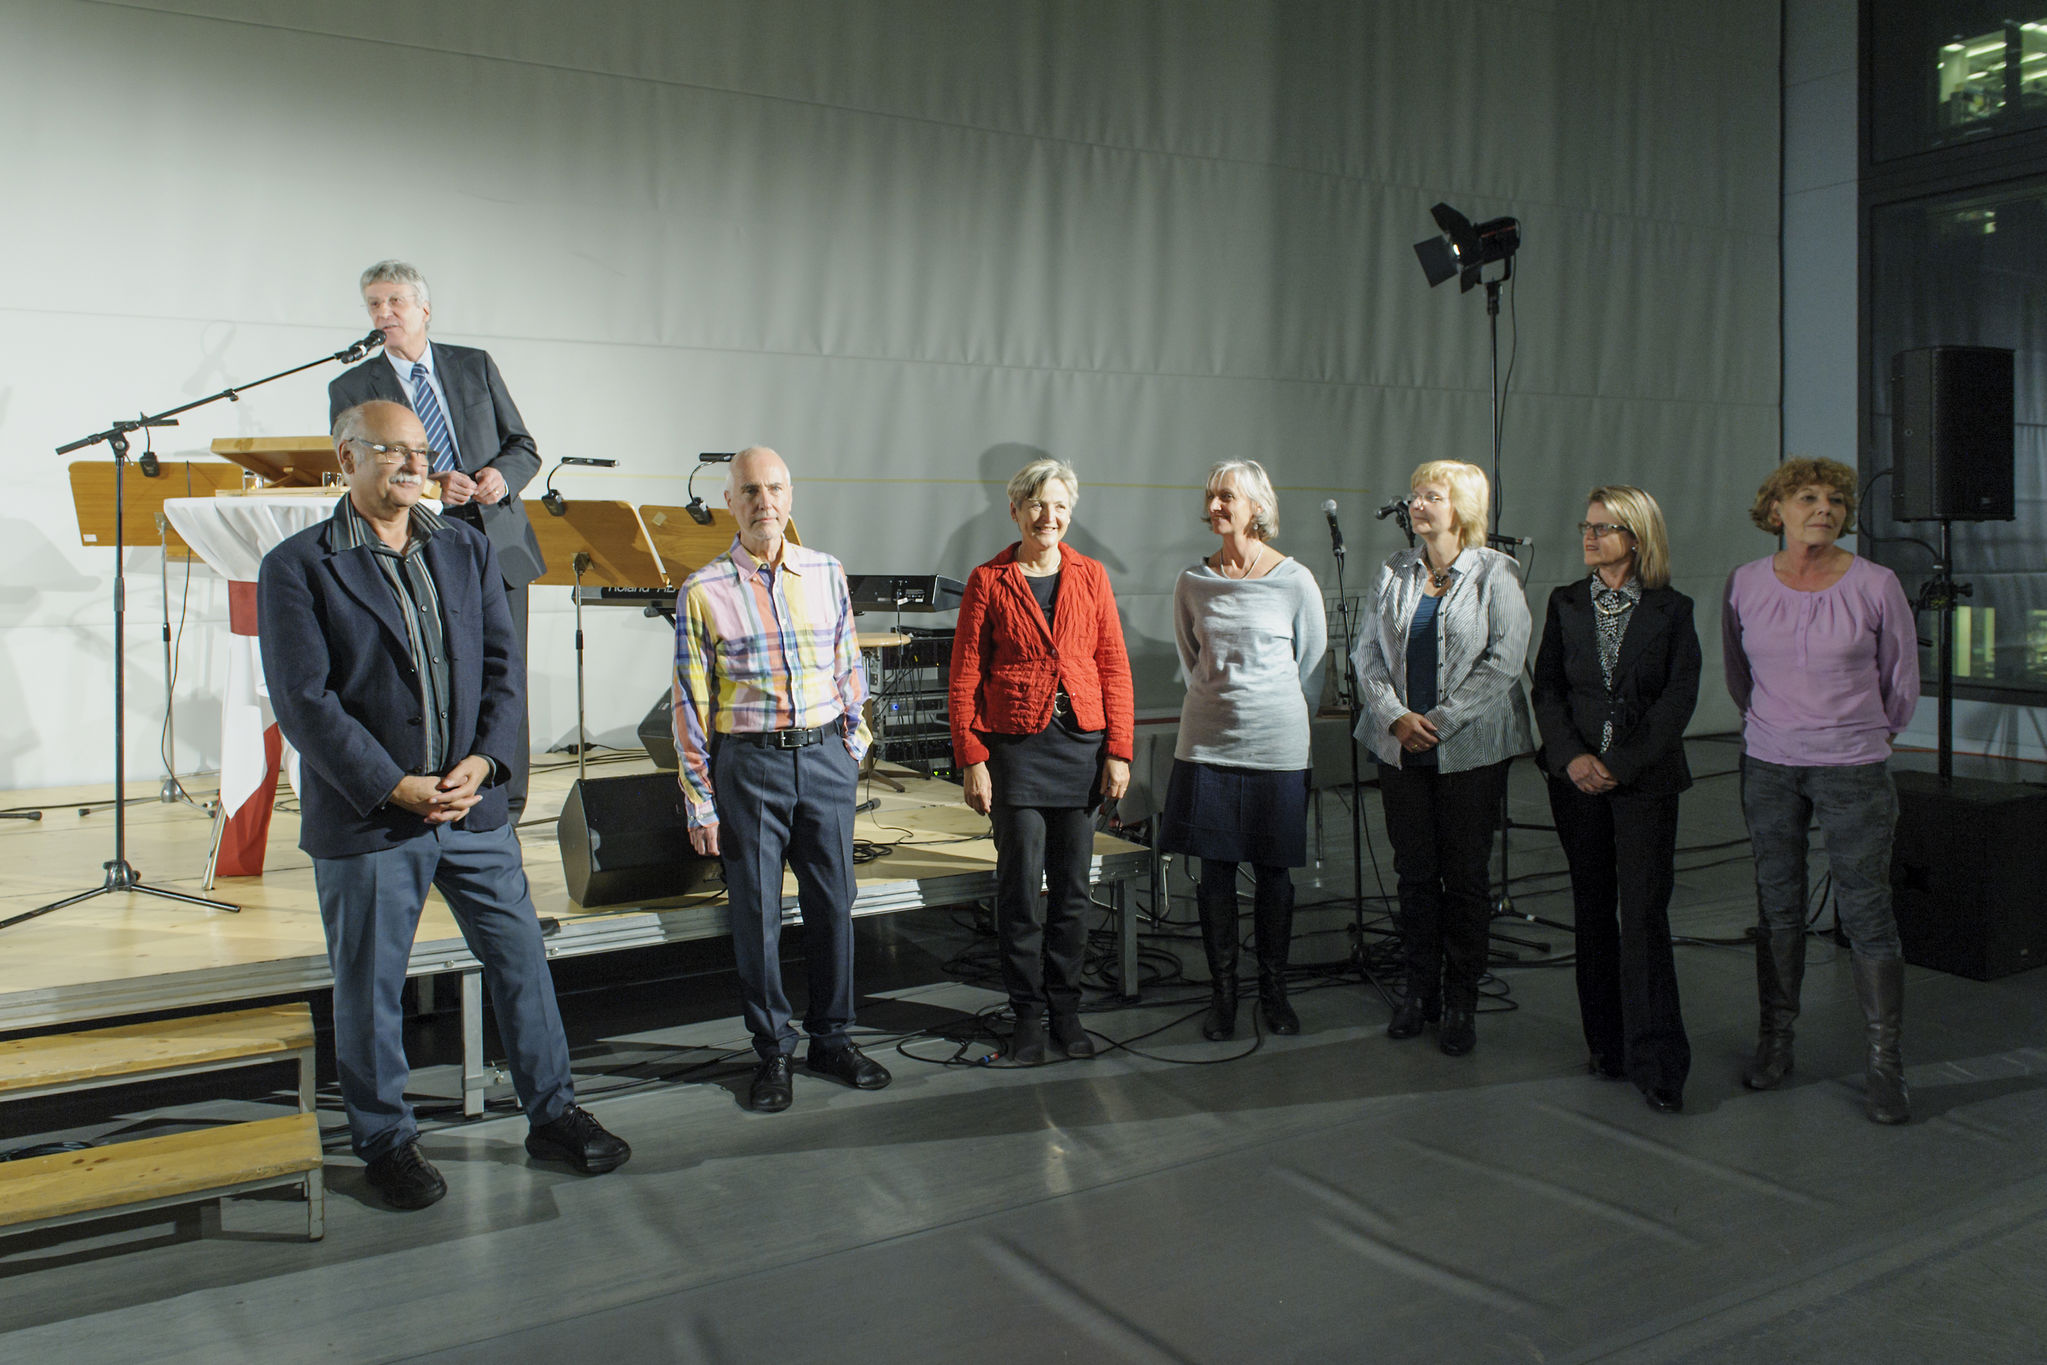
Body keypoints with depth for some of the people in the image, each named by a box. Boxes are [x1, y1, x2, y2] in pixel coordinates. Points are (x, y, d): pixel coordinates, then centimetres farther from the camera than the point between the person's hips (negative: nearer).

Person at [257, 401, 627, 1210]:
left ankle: (553, 1114, 25)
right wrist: (394, 787, -16)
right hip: (364, 818, -4)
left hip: (473, 805, 4)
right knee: (370, 989, 9)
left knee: (522, 961, 9)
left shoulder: (467, 551, 9)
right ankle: (386, 1143, 27)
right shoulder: (297, 567, -5)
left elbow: (503, 666, 6)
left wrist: (483, 761, -8)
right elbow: (305, 702, -11)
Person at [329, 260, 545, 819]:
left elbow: (524, 447, 14)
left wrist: (501, 474, -9)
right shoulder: (351, 389, 8)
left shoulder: (476, 366, 14)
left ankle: (503, 818, 13)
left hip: (499, 547, 2)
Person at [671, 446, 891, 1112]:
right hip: (748, 763, -3)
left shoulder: (827, 574, 6)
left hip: (825, 758, 3)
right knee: (757, 914, 3)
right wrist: (700, 801, -3)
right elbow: (691, 705, -1)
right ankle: (773, 1050, 18)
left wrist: (852, 740, 12)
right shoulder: (703, 591, -3)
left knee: (833, 903, 8)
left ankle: (832, 1038, 24)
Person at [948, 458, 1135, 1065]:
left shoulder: (1091, 576, 7)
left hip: (1083, 742, 3)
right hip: (1015, 746, -2)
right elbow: (964, 677, 0)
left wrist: (1119, 751, 1)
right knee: (1020, 884, 0)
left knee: (1072, 884, 8)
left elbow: (1114, 668, 7)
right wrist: (971, 759, -6)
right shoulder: (988, 581, 0)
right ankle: (1028, 1014, 15)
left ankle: (1065, 1009, 21)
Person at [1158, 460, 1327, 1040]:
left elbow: (1312, 667, 7)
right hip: (1207, 745, 2)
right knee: (1215, 872, 4)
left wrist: (1271, 711, 11)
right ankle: (1222, 994, 16)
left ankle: (1273, 992, 20)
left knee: (1273, 872, 6)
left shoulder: (1295, 581, -3)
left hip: (1276, 746, -2)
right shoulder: (1193, 583, 4)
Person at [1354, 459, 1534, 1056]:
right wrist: (1395, 715, -9)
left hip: (1471, 749, -3)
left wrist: (1441, 721, -14)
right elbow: (1367, 650, 6)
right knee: (1414, 871, 9)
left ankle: (1460, 1001, 15)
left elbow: (1504, 660, -9)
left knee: (1466, 875, 3)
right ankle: (1420, 991, 21)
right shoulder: (1395, 571, 9)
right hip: (1401, 748, 3)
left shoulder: (1494, 572, -3)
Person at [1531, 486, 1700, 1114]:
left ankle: (1655, 1061, -3)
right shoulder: (1566, 603, 10)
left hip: (1645, 779, -3)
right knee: (1593, 910, 8)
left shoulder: (1671, 610, 2)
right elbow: (1546, 687, 5)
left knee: (1644, 913, -8)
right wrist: (1570, 757, -10)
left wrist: (1618, 765, -12)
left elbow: (1679, 697, -4)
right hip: (1576, 779, 3)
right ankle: (1607, 1044, 19)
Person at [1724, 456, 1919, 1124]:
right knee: (1777, 902, 9)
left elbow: (1901, 678, 7)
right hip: (1768, 764, 2)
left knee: (1867, 907, -2)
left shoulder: (1875, 585, -6)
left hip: (1852, 767, -2)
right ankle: (1775, 1039, 22)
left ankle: (1884, 1061, 8)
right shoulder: (1745, 583, 0)